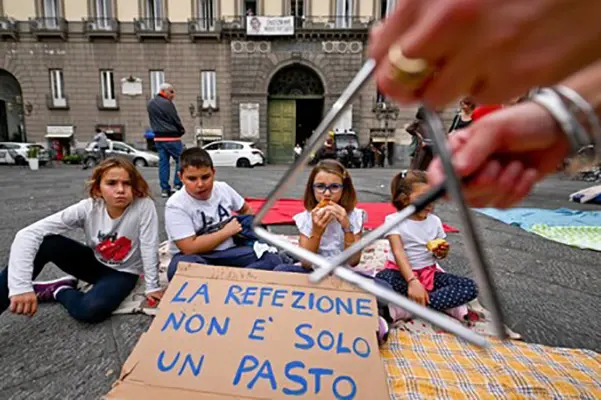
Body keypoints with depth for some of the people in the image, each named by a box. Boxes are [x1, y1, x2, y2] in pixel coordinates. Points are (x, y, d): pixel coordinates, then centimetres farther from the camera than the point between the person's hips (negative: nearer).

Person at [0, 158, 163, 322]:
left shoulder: (144, 206, -29)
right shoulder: (88, 208, -22)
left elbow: (149, 247, -23)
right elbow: (27, 234, -26)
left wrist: (152, 286, -17)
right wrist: (21, 285, -37)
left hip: (122, 273, -2)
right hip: (94, 263, 2)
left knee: (91, 309, -31)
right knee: (45, 242, -24)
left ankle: (60, 290, 1)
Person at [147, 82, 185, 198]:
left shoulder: (150, 104, 13)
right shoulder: (167, 103, -13)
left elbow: (152, 120, 15)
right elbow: (176, 120, -11)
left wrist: (157, 130, 16)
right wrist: (181, 131, 5)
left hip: (158, 137, 8)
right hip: (171, 137, -8)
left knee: (163, 162, 8)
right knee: (181, 160, 1)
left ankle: (165, 189, 8)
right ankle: (178, 185, -3)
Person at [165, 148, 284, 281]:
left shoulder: (223, 188, 1)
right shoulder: (176, 205, -13)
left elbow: (245, 210, 22)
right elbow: (190, 248, -21)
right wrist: (227, 231, -14)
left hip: (228, 252, 4)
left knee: (272, 260, -18)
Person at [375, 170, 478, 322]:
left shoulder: (435, 221, 3)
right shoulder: (394, 220, -10)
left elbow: (440, 254, 12)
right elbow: (398, 252, -22)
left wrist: (442, 252, -14)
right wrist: (412, 281, -37)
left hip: (428, 273, 5)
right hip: (401, 272, -4)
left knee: (470, 287, -17)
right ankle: (444, 304, -22)